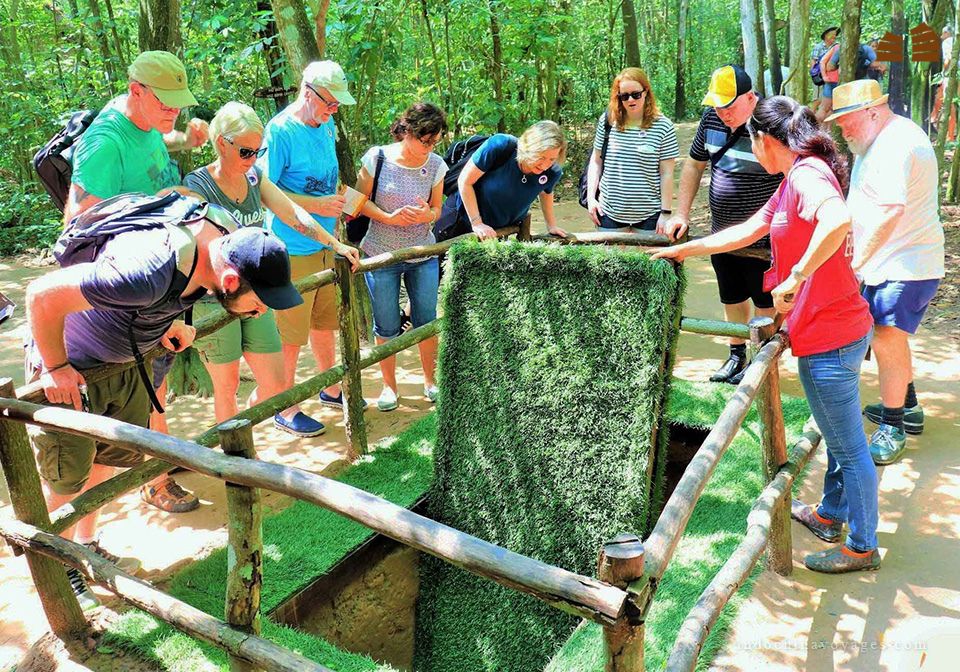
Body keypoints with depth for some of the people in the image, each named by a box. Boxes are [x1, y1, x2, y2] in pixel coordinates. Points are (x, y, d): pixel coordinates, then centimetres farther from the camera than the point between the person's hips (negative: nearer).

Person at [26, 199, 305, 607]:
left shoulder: (225, 236, -16)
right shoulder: (150, 271, -43)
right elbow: (43, 294, -35)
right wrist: (56, 367, -23)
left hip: (125, 359, 8)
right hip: (70, 368, -7)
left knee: (111, 459, 19)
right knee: (68, 477, 7)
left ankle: (87, 546, 41)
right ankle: (62, 570, 30)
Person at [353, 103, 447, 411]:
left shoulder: (436, 165, -5)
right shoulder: (377, 158, -13)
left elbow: (436, 210, 3)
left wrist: (425, 215, -21)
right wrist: (390, 217, -22)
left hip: (423, 256, 2)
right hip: (381, 256, -2)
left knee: (427, 320, 10)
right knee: (387, 326, 8)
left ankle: (430, 380, 30)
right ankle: (389, 385, 26)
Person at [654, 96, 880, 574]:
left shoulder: (807, 172, -18)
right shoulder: (796, 178, 14)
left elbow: (838, 219, -40)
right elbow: (748, 231, 23)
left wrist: (795, 278, -32)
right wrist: (685, 250, 28)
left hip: (829, 335, -11)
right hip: (832, 329, 11)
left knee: (848, 444, 4)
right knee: (837, 434, 24)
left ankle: (861, 547, 20)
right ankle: (829, 515, 43)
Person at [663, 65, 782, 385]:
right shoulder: (712, 118, -2)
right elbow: (694, 165, 11)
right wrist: (681, 214, 6)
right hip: (721, 233, 6)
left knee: (765, 301, 10)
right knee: (732, 298, 20)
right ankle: (736, 354, 38)